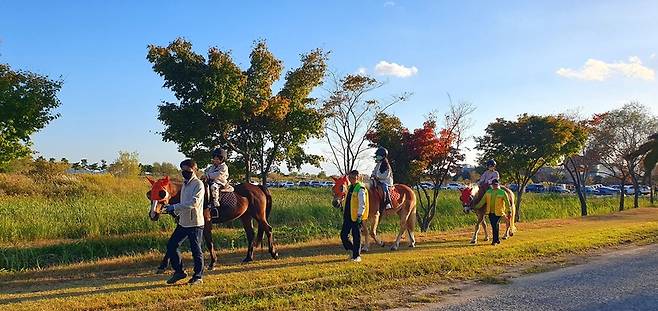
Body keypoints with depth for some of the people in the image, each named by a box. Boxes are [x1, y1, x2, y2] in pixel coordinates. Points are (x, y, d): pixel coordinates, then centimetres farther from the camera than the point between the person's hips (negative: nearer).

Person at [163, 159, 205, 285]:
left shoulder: (198, 184, -12)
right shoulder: (185, 184, 14)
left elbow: (194, 202, -24)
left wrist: (175, 207, -25)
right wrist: (174, 210, 6)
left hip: (195, 223, -8)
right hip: (183, 222, 8)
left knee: (196, 250, 1)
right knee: (171, 246, 7)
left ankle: (198, 276, 14)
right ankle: (179, 271, 20)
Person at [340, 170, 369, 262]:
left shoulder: (360, 188, -12)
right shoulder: (349, 187, 14)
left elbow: (362, 204, -17)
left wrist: (359, 216, -21)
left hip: (356, 217, -8)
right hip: (348, 216, 8)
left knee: (356, 236, 2)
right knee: (343, 235, 7)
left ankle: (356, 256, 14)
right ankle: (353, 250, 27)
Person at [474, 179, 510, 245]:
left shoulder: (502, 193, -2)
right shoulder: (488, 192, 10)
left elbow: (507, 203, -4)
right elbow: (482, 201, 14)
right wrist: (476, 207, 9)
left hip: (498, 212, -5)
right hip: (490, 212, 5)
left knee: (495, 225, -11)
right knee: (493, 226, 10)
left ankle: (495, 240, -2)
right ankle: (497, 239, 24)